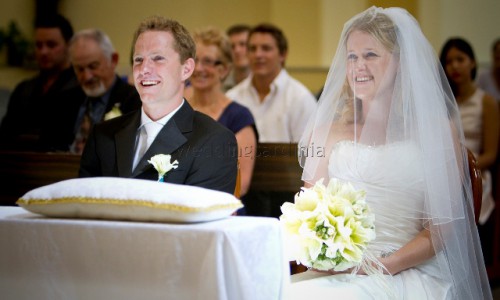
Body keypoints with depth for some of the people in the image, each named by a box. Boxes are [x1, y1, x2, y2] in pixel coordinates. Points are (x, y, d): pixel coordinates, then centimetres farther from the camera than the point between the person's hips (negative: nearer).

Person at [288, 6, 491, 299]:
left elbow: (441, 227, 1)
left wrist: (383, 265, -14)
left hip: (407, 273, -3)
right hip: (334, 272, 4)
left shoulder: (436, 130, 5)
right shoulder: (329, 131, 14)